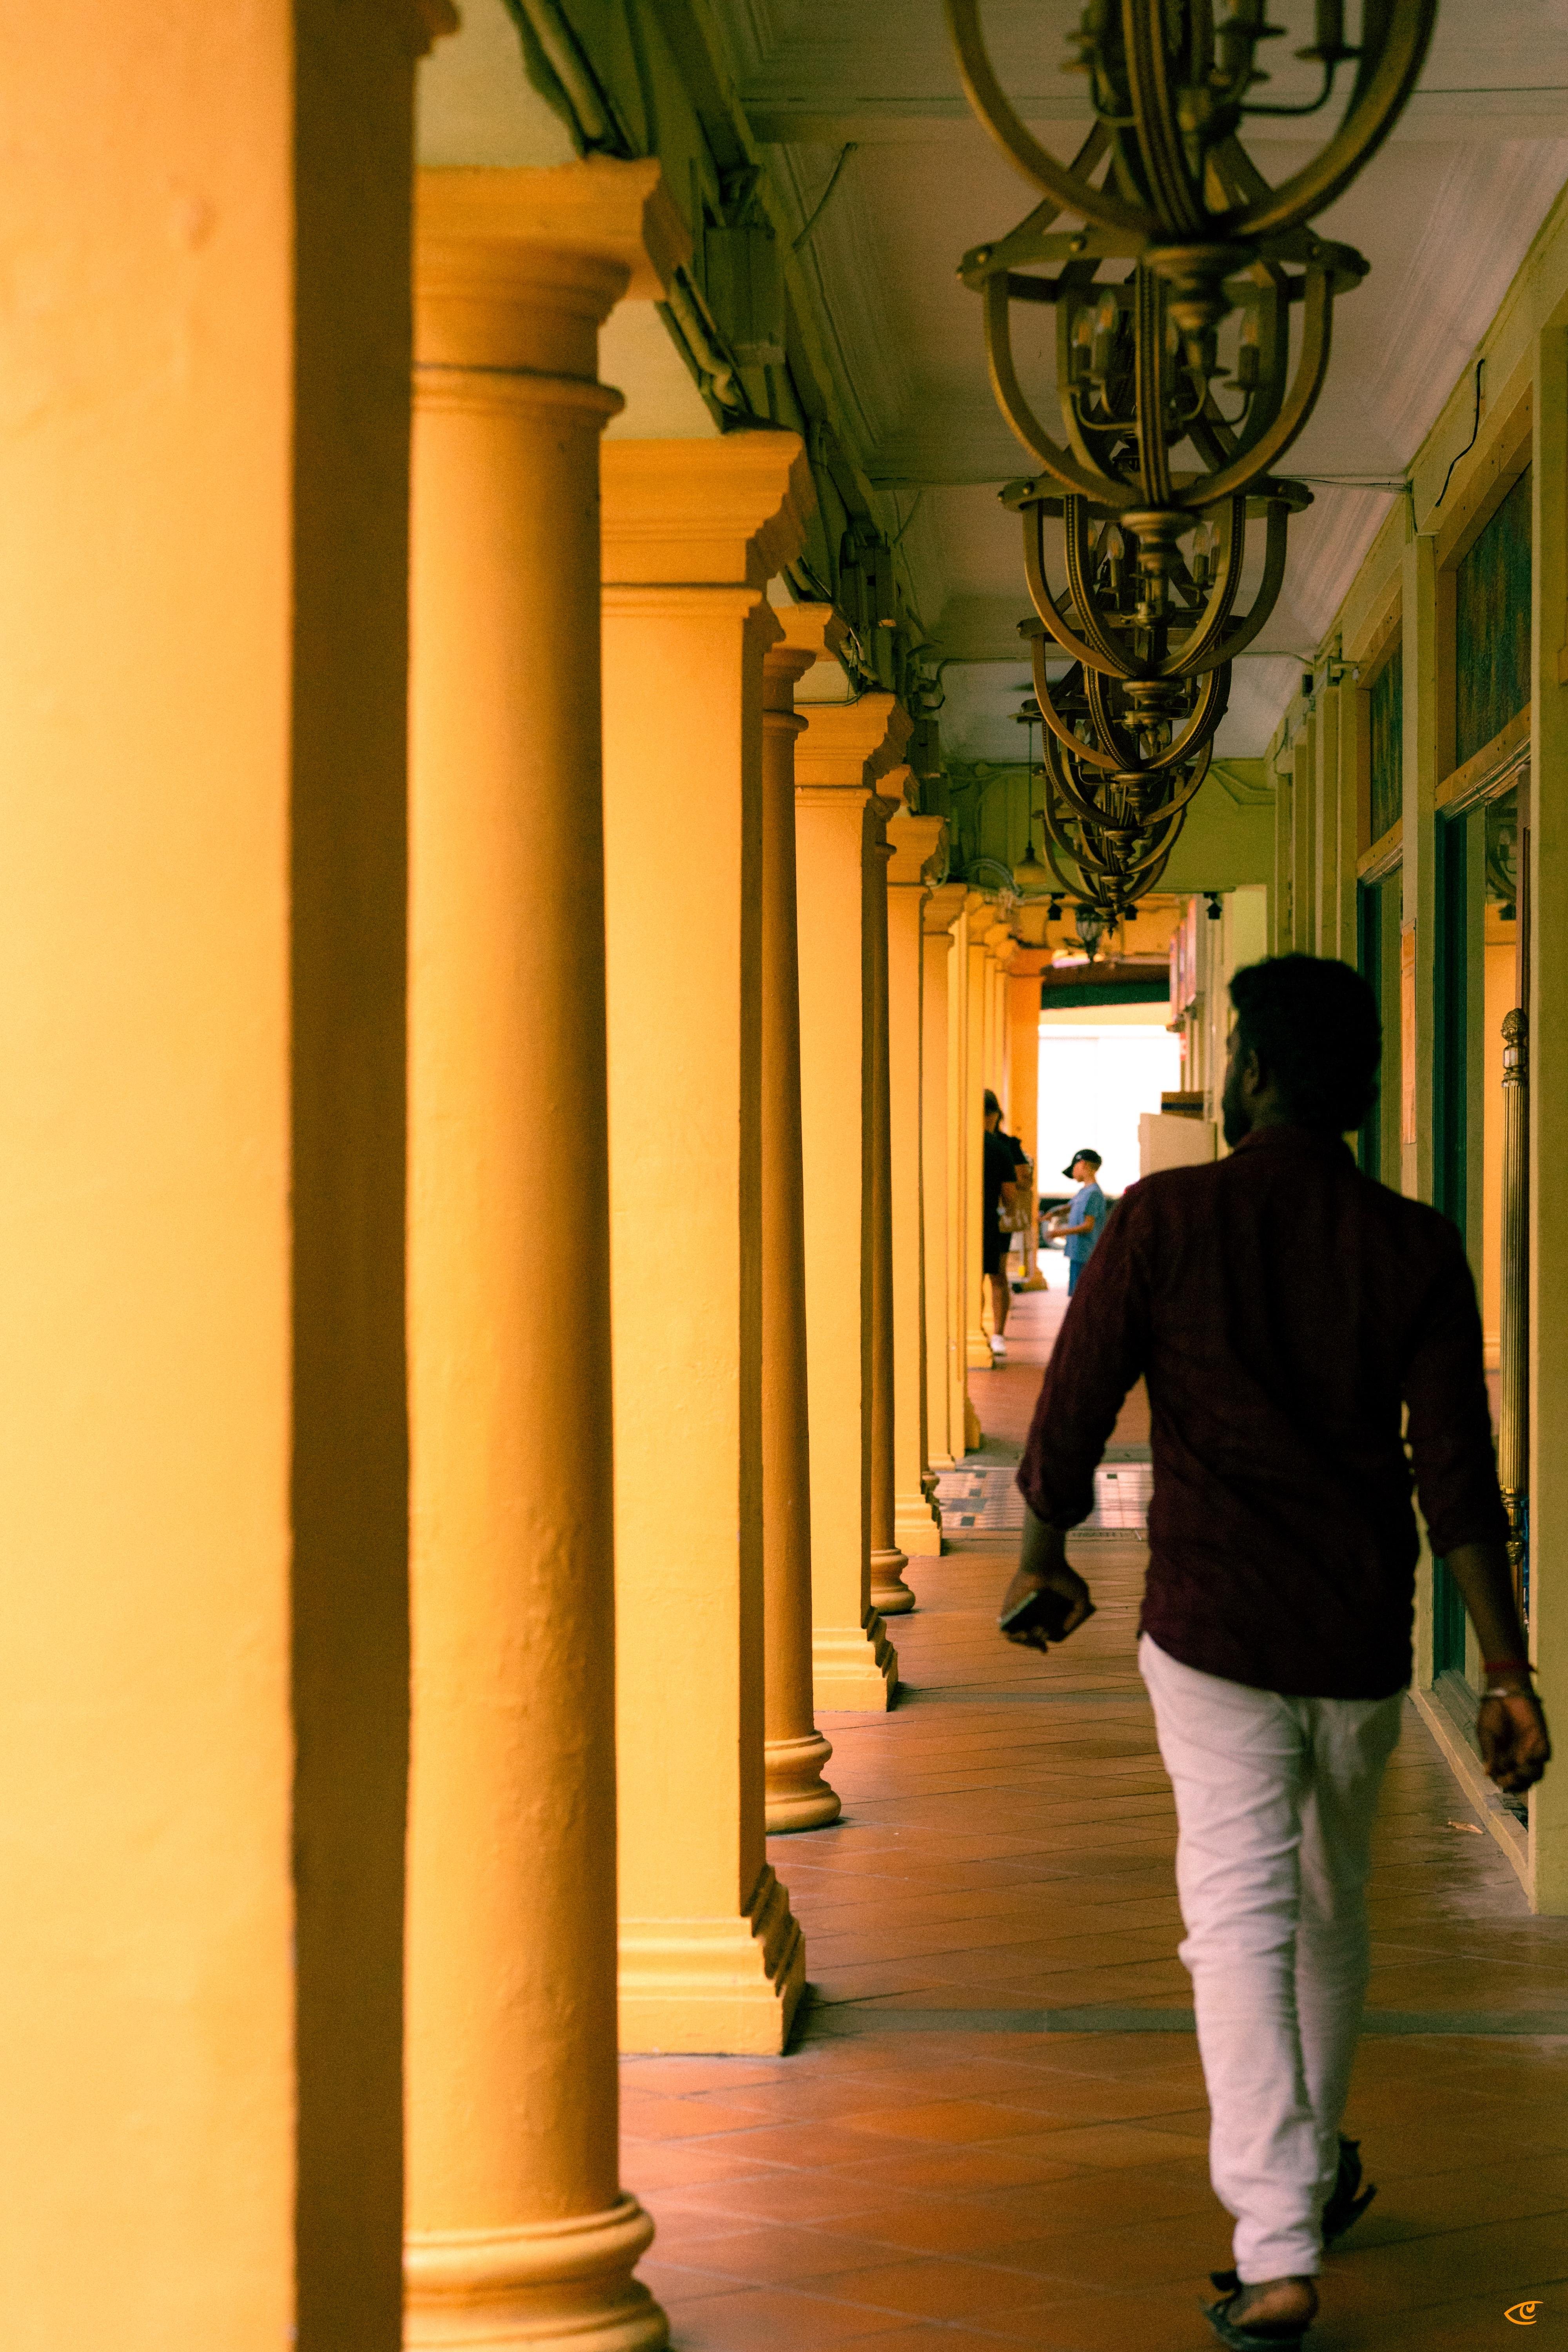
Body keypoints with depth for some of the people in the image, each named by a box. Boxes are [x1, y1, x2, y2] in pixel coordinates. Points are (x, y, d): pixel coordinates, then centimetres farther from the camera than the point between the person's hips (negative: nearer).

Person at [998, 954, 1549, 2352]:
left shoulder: (1165, 1220, -8)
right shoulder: (1415, 1249, -2)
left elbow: (1070, 1423, -5)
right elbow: (1459, 1477, -7)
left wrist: (1043, 1560, 13)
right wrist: (1508, 1673, -5)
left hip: (1215, 1633, -3)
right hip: (1364, 1643, 3)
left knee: (1243, 1924, -3)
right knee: (1330, 1908, 22)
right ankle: (1317, 2172, 39)